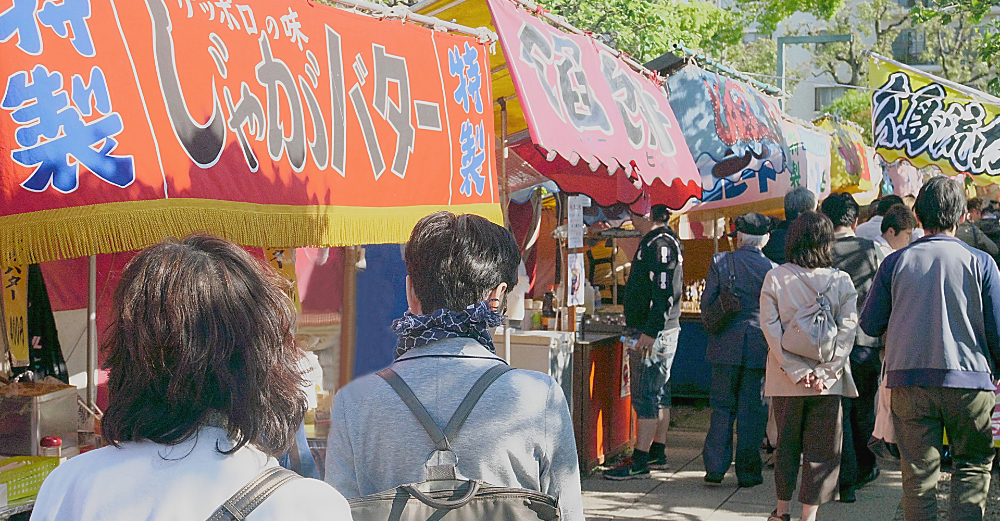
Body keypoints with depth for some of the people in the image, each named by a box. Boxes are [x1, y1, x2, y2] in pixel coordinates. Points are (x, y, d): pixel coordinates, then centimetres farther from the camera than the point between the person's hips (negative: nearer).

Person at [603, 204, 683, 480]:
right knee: (659, 393, 15)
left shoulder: (660, 244, -17)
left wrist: (650, 332, -26)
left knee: (645, 396, -9)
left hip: (655, 333, -11)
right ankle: (657, 453, 24)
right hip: (663, 331, 11)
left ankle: (639, 462, -7)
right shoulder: (654, 241, 16)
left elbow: (664, 293, -24)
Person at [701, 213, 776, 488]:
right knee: (752, 410, 7)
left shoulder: (720, 262, -4)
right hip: (759, 348, -1)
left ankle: (715, 467, 8)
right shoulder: (772, 269, -6)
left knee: (722, 407, 11)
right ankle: (747, 472, 10)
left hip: (725, 347, 1)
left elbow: (706, 302, -3)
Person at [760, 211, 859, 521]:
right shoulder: (841, 281, -3)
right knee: (822, 448, 7)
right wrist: (824, 372, -8)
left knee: (787, 442, 16)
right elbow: (847, 330, -8)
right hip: (828, 379, -1)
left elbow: (770, 327, -8)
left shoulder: (775, 278, -4)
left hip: (786, 379, 1)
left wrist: (796, 370, -8)